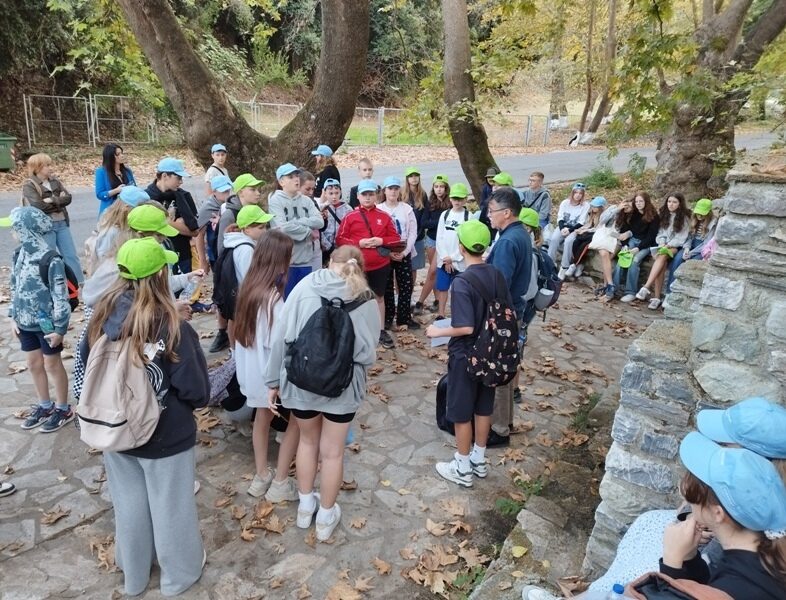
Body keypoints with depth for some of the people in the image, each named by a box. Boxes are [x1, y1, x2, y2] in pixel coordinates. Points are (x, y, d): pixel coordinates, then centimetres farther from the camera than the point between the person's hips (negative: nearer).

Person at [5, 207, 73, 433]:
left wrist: (59, 328, -17)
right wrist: (13, 317, 10)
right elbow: (15, 288, 11)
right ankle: (45, 405, 35)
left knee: (52, 364, 7)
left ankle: (63, 409, 24)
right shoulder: (20, 254, 0)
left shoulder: (50, 260, -23)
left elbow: (61, 297, -20)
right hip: (25, 322, 7)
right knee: (33, 364, 17)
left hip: (46, 323, -7)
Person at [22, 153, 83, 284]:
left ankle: (80, 283, 13)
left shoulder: (55, 181, 10)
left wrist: (52, 200, -16)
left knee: (71, 255, 7)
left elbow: (68, 198, -1)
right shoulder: (29, 185, -7)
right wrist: (59, 201, -8)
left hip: (62, 223, 5)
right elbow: (38, 206, -19)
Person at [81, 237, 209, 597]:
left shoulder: (103, 316, -12)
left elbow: (87, 368, 2)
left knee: (129, 505, 25)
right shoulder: (172, 327, -27)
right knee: (170, 507, 18)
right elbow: (197, 392, -21)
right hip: (165, 436, -5)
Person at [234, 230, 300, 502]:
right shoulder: (273, 299, -27)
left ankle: (261, 476, 38)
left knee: (262, 417, 24)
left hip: (252, 370, 8)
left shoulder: (248, 288, -3)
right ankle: (280, 483, 19)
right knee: (297, 419, 12)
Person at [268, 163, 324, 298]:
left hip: (305, 260, 5)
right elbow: (283, 227, -17)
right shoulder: (275, 200, -4)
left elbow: (319, 221, -4)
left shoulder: (306, 200, 10)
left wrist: (294, 222, -14)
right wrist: (308, 232, -8)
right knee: (286, 300, 3)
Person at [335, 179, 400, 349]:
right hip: (358, 265, -2)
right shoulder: (350, 217, -2)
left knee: (379, 296, 13)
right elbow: (339, 239, -3)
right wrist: (358, 243, -16)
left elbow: (396, 238, 4)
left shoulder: (384, 216, 3)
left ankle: (381, 331, 24)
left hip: (380, 265, 2)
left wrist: (381, 241, -13)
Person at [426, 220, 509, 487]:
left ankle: (462, 469, 23)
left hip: (466, 355, -7)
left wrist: (437, 331, -11)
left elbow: (465, 327, -26)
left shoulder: (462, 282, -23)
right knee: (483, 408, 19)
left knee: (461, 413, 9)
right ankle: (479, 460, 35)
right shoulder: (497, 275, -2)